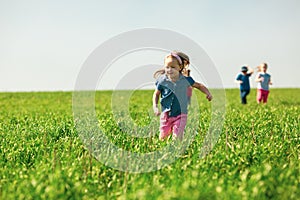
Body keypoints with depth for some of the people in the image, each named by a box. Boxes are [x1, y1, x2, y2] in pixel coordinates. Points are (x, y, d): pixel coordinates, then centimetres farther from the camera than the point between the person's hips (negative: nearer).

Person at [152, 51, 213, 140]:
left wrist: (207, 93, -5)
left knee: (177, 137, -11)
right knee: (163, 136, 10)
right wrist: (155, 107, -6)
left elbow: (199, 85, 10)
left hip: (180, 114, -1)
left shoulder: (185, 80, -5)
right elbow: (156, 94, 7)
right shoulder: (162, 81, -7)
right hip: (166, 114, 1)